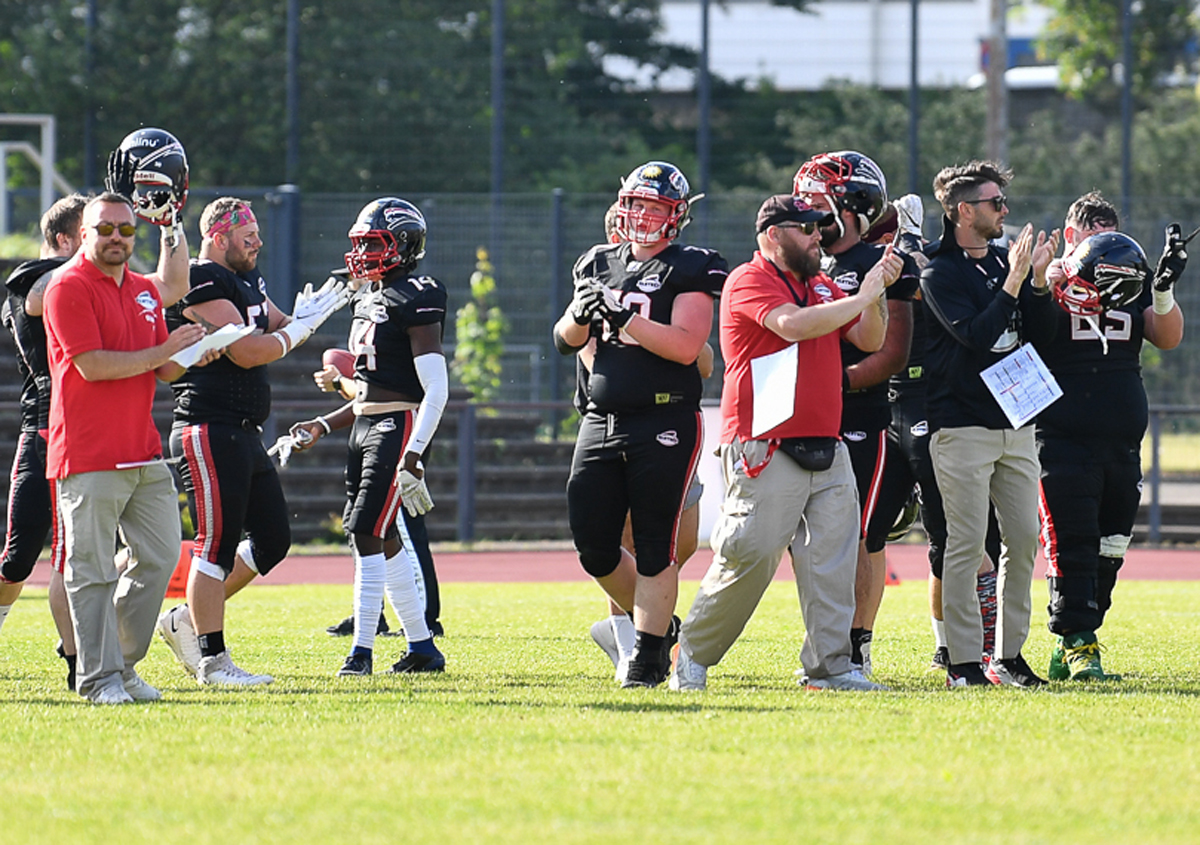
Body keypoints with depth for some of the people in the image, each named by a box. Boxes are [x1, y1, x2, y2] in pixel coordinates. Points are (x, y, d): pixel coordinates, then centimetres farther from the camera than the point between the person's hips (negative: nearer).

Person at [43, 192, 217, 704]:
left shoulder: (145, 292, 17)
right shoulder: (69, 288, -8)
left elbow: (164, 370, 19)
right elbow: (92, 365, -17)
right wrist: (165, 352, -14)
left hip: (144, 453, 8)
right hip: (89, 458, -8)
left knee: (161, 556, 8)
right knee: (93, 570, -4)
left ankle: (123, 663, 19)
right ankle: (99, 677, 0)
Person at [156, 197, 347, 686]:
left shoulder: (246, 280, 18)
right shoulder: (202, 283, -13)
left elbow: (278, 328, 26)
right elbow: (246, 352, -19)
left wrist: (317, 310, 7)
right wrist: (302, 328, -8)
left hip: (244, 434, 10)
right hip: (210, 432, -10)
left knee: (272, 540, 11)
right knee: (218, 542, -7)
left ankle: (186, 621, 21)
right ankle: (212, 660, -2)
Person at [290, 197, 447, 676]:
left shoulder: (415, 300, -12)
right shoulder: (369, 300, 17)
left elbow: (436, 389, -17)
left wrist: (413, 455, -24)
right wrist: (324, 426, 16)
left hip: (399, 426, -10)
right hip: (364, 426, 10)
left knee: (369, 535, -13)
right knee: (382, 540, 10)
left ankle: (362, 650, -11)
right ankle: (422, 648, 18)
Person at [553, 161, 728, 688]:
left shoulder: (688, 271, -4)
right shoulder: (600, 265, 15)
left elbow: (686, 347, -16)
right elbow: (566, 343, 17)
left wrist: (627, 320, -21)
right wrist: (579, 315, -4)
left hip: (665, 422, -6)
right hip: (602, 421, 6)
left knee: (654, 545, -4)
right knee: (594, 546, 5)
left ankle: (649, 656, 2)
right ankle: (654, 621, 27)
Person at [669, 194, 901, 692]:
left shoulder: (821, 286, 20)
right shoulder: (750, 282, -5)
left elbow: (869, 340, 16)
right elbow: (793, 325, -22)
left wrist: (878, 290, -1)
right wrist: (861, 298, -14)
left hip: (825, 447, 8)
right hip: (767, 451, -8)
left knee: (832, 558, 0)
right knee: (750, 558, -9)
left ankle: (829, 666, 2)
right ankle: (692, 656, 6)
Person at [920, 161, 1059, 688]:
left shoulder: (1004, 262, 13)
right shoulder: (940, 274, -8)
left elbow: (1042, 334, 9)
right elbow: (975, 336, -20)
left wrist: (1039, 281, -5)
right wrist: (1014, 283, -21)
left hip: (1014, 424, 7)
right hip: (962, 425, -7)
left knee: (1023, 541, 6)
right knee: (967, 544, -6)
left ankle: (1009, 655, 14)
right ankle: (963, 661, -3)